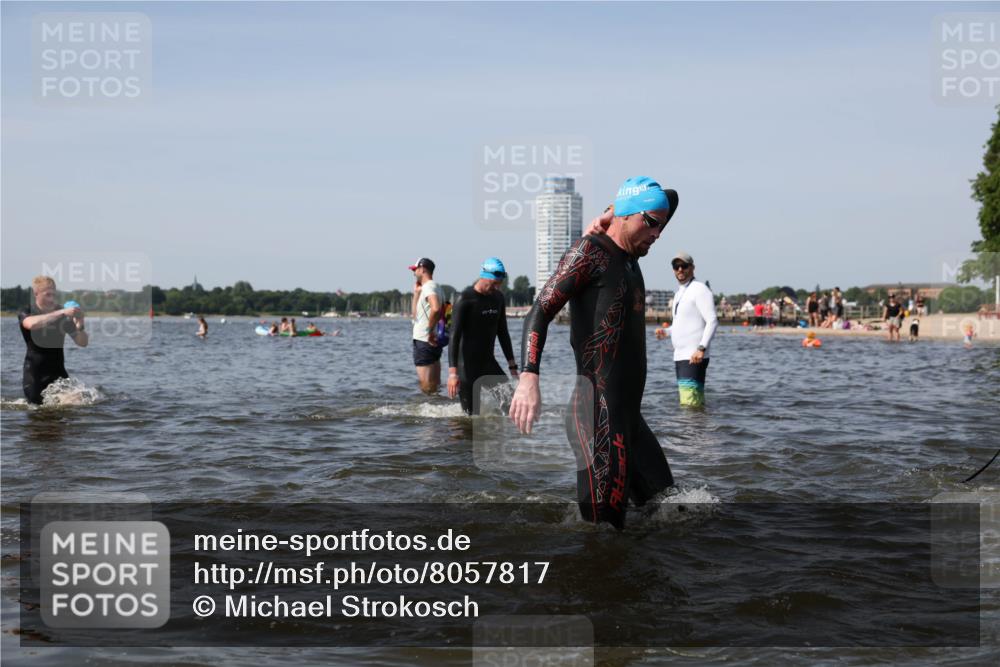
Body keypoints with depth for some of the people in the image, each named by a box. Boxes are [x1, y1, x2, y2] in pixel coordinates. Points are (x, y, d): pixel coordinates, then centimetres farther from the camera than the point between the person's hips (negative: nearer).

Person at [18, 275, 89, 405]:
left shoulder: (63, 316, 2)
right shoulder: (26, 314, -5)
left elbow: (83, 343, 0)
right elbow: (32, 324, -32)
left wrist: (80, 326, -22)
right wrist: (61, 313, -39)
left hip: (58, 372, 2)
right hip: (34, 374, -2)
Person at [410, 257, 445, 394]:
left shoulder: (428, 287, -13)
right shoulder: (436, 288, 17)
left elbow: (436, 309, -33)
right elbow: (415, 314, 22)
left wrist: (430, 331, -25)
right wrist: (416, 293, 15)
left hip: (424, 342, -10)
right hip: (433, 342, 10)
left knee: (426, 387, -7)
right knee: (435, 386, 12)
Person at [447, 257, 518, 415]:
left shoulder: (498, 297, 8)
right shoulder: (466, 299, -13)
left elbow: (503, 333, 16)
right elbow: (454, 336, -17)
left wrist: (512, 366, 12)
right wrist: (452, 372, -25)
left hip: (488, 363, 6)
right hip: (467, 365, -6)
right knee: (472, 413, -8)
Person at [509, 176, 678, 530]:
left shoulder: (630, 255, 17)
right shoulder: (589, 252, -8)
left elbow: (671, 198, 31)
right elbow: (540, 312, -16)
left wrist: (607, 218, 11)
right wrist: (529, 378, -32)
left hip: (629, 416, 9)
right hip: (598, 414, -9)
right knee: (602, 518, -12)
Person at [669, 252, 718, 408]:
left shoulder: (699, 289, -7)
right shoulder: (679, 293, 20)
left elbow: (712, 321, -15)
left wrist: (702, 348, -24)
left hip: (694, 357, -9)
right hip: (679, 356, 9)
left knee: (690, 403, -17)